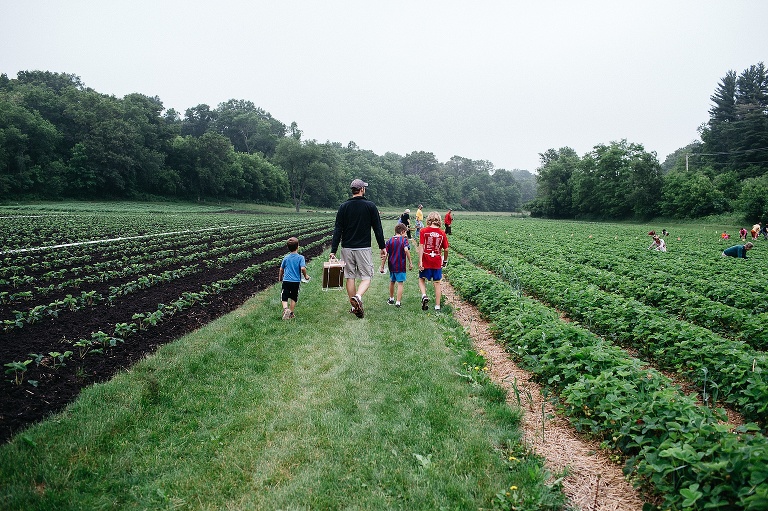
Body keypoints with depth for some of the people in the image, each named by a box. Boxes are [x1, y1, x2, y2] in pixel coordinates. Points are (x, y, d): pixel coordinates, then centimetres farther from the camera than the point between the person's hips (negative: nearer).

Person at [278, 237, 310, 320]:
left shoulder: (286, 258, 2)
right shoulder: (300, 257, -8)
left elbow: (281, 269, 11)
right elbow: (303, 268, -19)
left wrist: (280, 278, 28)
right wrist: (305, 276, -1)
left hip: (286, 281, 1)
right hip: (296, 281, -1)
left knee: (284, 297, 6)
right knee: (293, 298, 15)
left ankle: (285, 309, -19)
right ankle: (291, 313, 19)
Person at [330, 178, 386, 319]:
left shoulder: (344, 206, 2)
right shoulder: (370, 206, -1)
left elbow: (337, 230, -1)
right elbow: (378, 228, 0)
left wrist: (333, 250, 0)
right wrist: (382, 247, 9)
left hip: (347, 248, 2)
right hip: (364, 248, -2)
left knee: (349, 277, 11)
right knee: (366, 277, 4)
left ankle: (355, 307, 14)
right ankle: (358, 297, -24)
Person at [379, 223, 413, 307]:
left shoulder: (389, 241, 3)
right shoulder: (404, 239, -7)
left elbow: (385, 254, -1)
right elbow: (406, 250, -24)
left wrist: (382, 266, 2)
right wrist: (410, 262, -18)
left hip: (391, 265, 4)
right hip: (401, 266, -4)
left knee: (392, 282, 22)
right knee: (400, 284, 1)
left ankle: (391, 299, 38)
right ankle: (398, 302, -4)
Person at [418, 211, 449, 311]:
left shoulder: (424, 231, -6)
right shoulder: (442, 233, -2)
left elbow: (421, 246, -11)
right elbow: (446, 249, 2)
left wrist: (420, 261, -11)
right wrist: (445, 260, 18)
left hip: (426, 261, -1)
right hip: (437, 262, 1)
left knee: (421, 279, 20)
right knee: (437, 283, 10)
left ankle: (424, 295, -4)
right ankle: (437, 306, 13)